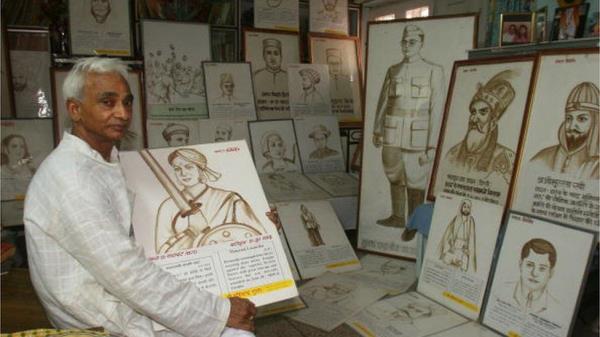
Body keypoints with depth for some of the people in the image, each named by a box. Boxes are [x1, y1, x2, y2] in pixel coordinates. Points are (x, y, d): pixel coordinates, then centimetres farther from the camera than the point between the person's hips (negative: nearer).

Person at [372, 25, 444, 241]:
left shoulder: (434, 71, -6)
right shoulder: (393, 71, 7)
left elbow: (436, 110, -9)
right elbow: (383, 102, 14)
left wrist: (432, 146, -12)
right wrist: (377, 131, 16)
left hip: (417, 137, -4)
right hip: (392, 135, 5)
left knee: (415, 182, 5)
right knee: (394, 177, 16)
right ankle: (397, 217, 35)